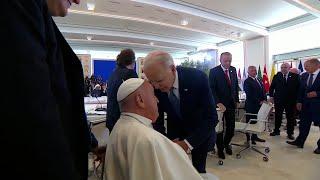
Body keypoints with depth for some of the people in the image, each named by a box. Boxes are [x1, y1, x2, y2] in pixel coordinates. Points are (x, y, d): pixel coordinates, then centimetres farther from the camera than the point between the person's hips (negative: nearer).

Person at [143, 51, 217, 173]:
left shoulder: (198, 78, -31)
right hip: (175, 129, 2)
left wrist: (188, 143, -34)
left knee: (198, 169, 13)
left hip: (201, 131, -1)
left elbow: (211, 117, -26)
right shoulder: (154, 87, -22)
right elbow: (157, 119, -10)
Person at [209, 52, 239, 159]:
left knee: (231, 127, 9)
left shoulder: (233, 70, 6)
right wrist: (218, 103, -22)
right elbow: (212, 89, -14)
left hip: (231, 103, 5)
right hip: (219, 104, -4)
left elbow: (236, 86, 15)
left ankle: (226, 144, 37)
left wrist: (237, 100, 10)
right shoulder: (214, 71, -10)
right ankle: (220, 148, 28)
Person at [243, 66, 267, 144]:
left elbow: (263, 91, 16)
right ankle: (249, 139, 15)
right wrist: (259, 102, -14)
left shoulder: (259, 80, 16)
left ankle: (254, 137, 24)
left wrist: (264, 100, 1)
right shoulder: (247, 82, -10)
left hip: (259, 105, 7)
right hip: (251, 106, -7)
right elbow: (250, 95, -16)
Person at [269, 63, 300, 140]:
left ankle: (290, 133, 21)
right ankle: (276, 131, 25)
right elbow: (272, 87, 6)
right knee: (277, 116, 11)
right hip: (278, 100, 1)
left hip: (291, 100, -1)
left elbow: (298, 87, -3)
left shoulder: (295, 76, -3)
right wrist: (271, 96, 0)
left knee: (290, 117, 8)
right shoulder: (277, 76, 1)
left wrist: (297, 98, -7)